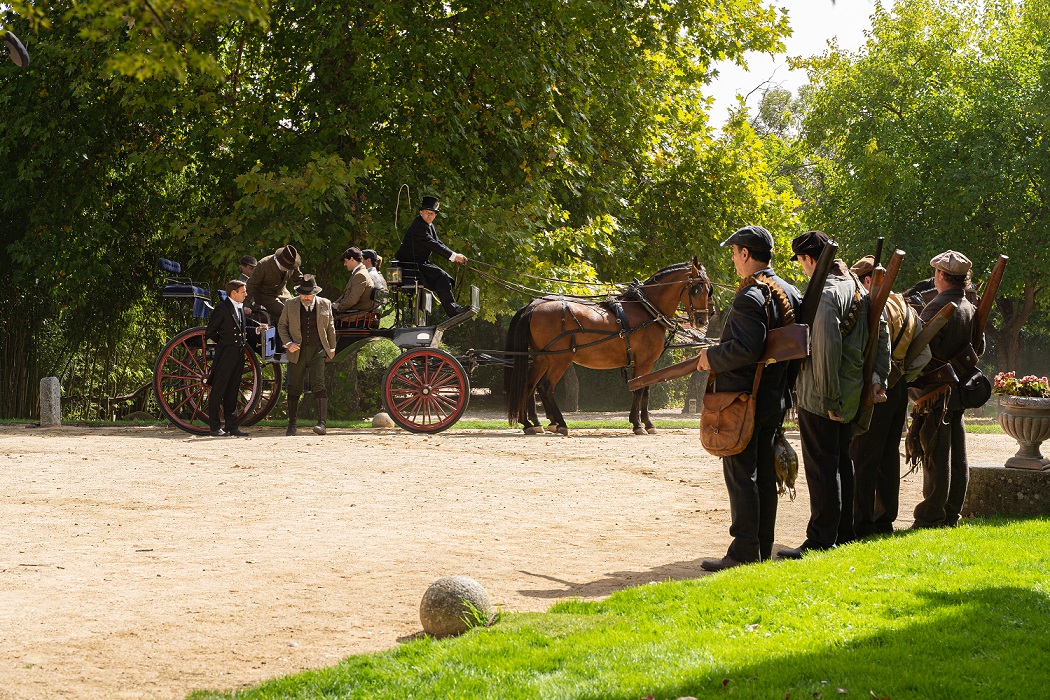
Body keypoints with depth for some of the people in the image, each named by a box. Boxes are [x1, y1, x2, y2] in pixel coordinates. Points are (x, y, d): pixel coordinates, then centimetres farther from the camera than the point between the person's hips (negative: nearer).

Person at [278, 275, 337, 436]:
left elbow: (330, 327, 16)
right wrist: (288, 343, -5)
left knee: (318, 385, -15)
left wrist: (332, 347, 18)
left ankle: (322, 423, -22)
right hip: (297, 352, 1)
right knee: (294, 389, 6)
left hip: (317, 351, -1)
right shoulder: (290, 305, 4)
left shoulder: (325, 304, 6)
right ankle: (292, 424, 20)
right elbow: (282, 326, 9)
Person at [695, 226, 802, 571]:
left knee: (741, 476, -4)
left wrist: (712, 358, -13)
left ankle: (744, 553, -4)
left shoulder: (749, 297, -18)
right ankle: (763, 549, 17)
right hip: (775, 399, 9)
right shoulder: (791, 293, 10)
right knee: (764, 474, 13)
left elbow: (747, 348, -28)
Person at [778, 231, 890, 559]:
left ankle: (821, 541, -3)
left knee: (821, 468, -5)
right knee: (842, 462, 16)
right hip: (851, 395, 9)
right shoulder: (857, 288, 11)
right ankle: (844, 534, 24)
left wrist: (828, 398, -21)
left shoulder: (825, 293, -18)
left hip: (821, 398, -9)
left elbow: (826, 348, -24)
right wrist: (878, 375, 16)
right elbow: (881, 331, 17)